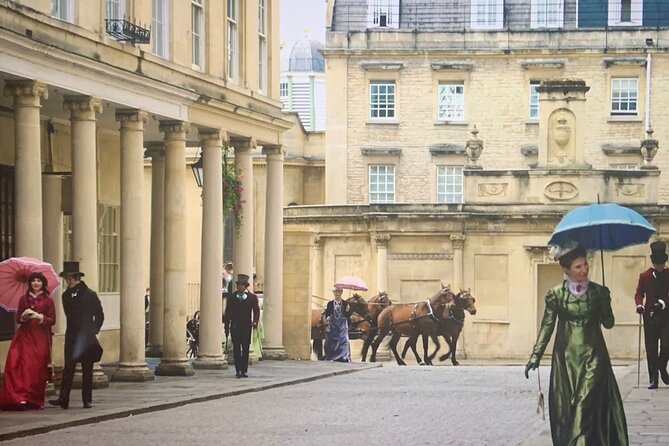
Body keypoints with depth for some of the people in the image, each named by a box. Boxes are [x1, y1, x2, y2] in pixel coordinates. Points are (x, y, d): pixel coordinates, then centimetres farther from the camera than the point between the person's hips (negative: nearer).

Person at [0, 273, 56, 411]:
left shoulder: (48, 300, 5)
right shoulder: (24, 299, 12)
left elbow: (52, 320, 1)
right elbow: (18, 319, 13)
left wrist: (40, 317, -14)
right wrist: (24, 316, -8)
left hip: (41, 338, -1)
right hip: (25, 336, 1)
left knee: (38, 368, -5)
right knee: (24, 367, -11)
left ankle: (36, 400, 3)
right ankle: (22, 397, -15)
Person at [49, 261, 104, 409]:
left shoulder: (90, 295, -3)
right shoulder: (66, 296, 9)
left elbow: (100, 316, 4)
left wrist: (93, 331, 2)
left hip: (87, 337, -3)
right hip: (72, 337, 3)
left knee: (87, 369, 3)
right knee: (68, 368, -6)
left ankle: (87, 400, 8)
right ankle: (63, 399, -9)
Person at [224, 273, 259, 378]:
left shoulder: (252, 297, 3)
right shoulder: (232, 298, 6)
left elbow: (256, 310, 0)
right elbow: (227, 313, 8)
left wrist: (255, 322, -18)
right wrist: (226, 328, 4)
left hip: (246, 326, -1)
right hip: (235, 326, 1)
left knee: (245, 349, 1)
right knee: (236, 348, -1)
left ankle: (244, 370, 5)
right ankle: (238, 370, 1)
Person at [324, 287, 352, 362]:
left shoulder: (345, 304, 3)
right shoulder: (330, 304, 4)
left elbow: (348, 316, -1)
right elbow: (327, 315, 3)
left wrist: (347, 311, -21)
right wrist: (327, 317, -19)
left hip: (342, 327, 0)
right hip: (333, 326, 0)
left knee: (343, 341, -6)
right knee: (331, 341, 0)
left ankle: (343, 357, -2)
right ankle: (331, 357, 7)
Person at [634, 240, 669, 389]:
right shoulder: (644, 276, 5)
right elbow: (639, 294, 5)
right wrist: (639, 305, -15)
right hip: (650, 316, 0)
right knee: (651, 349, 0)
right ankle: (653, 379, 4)